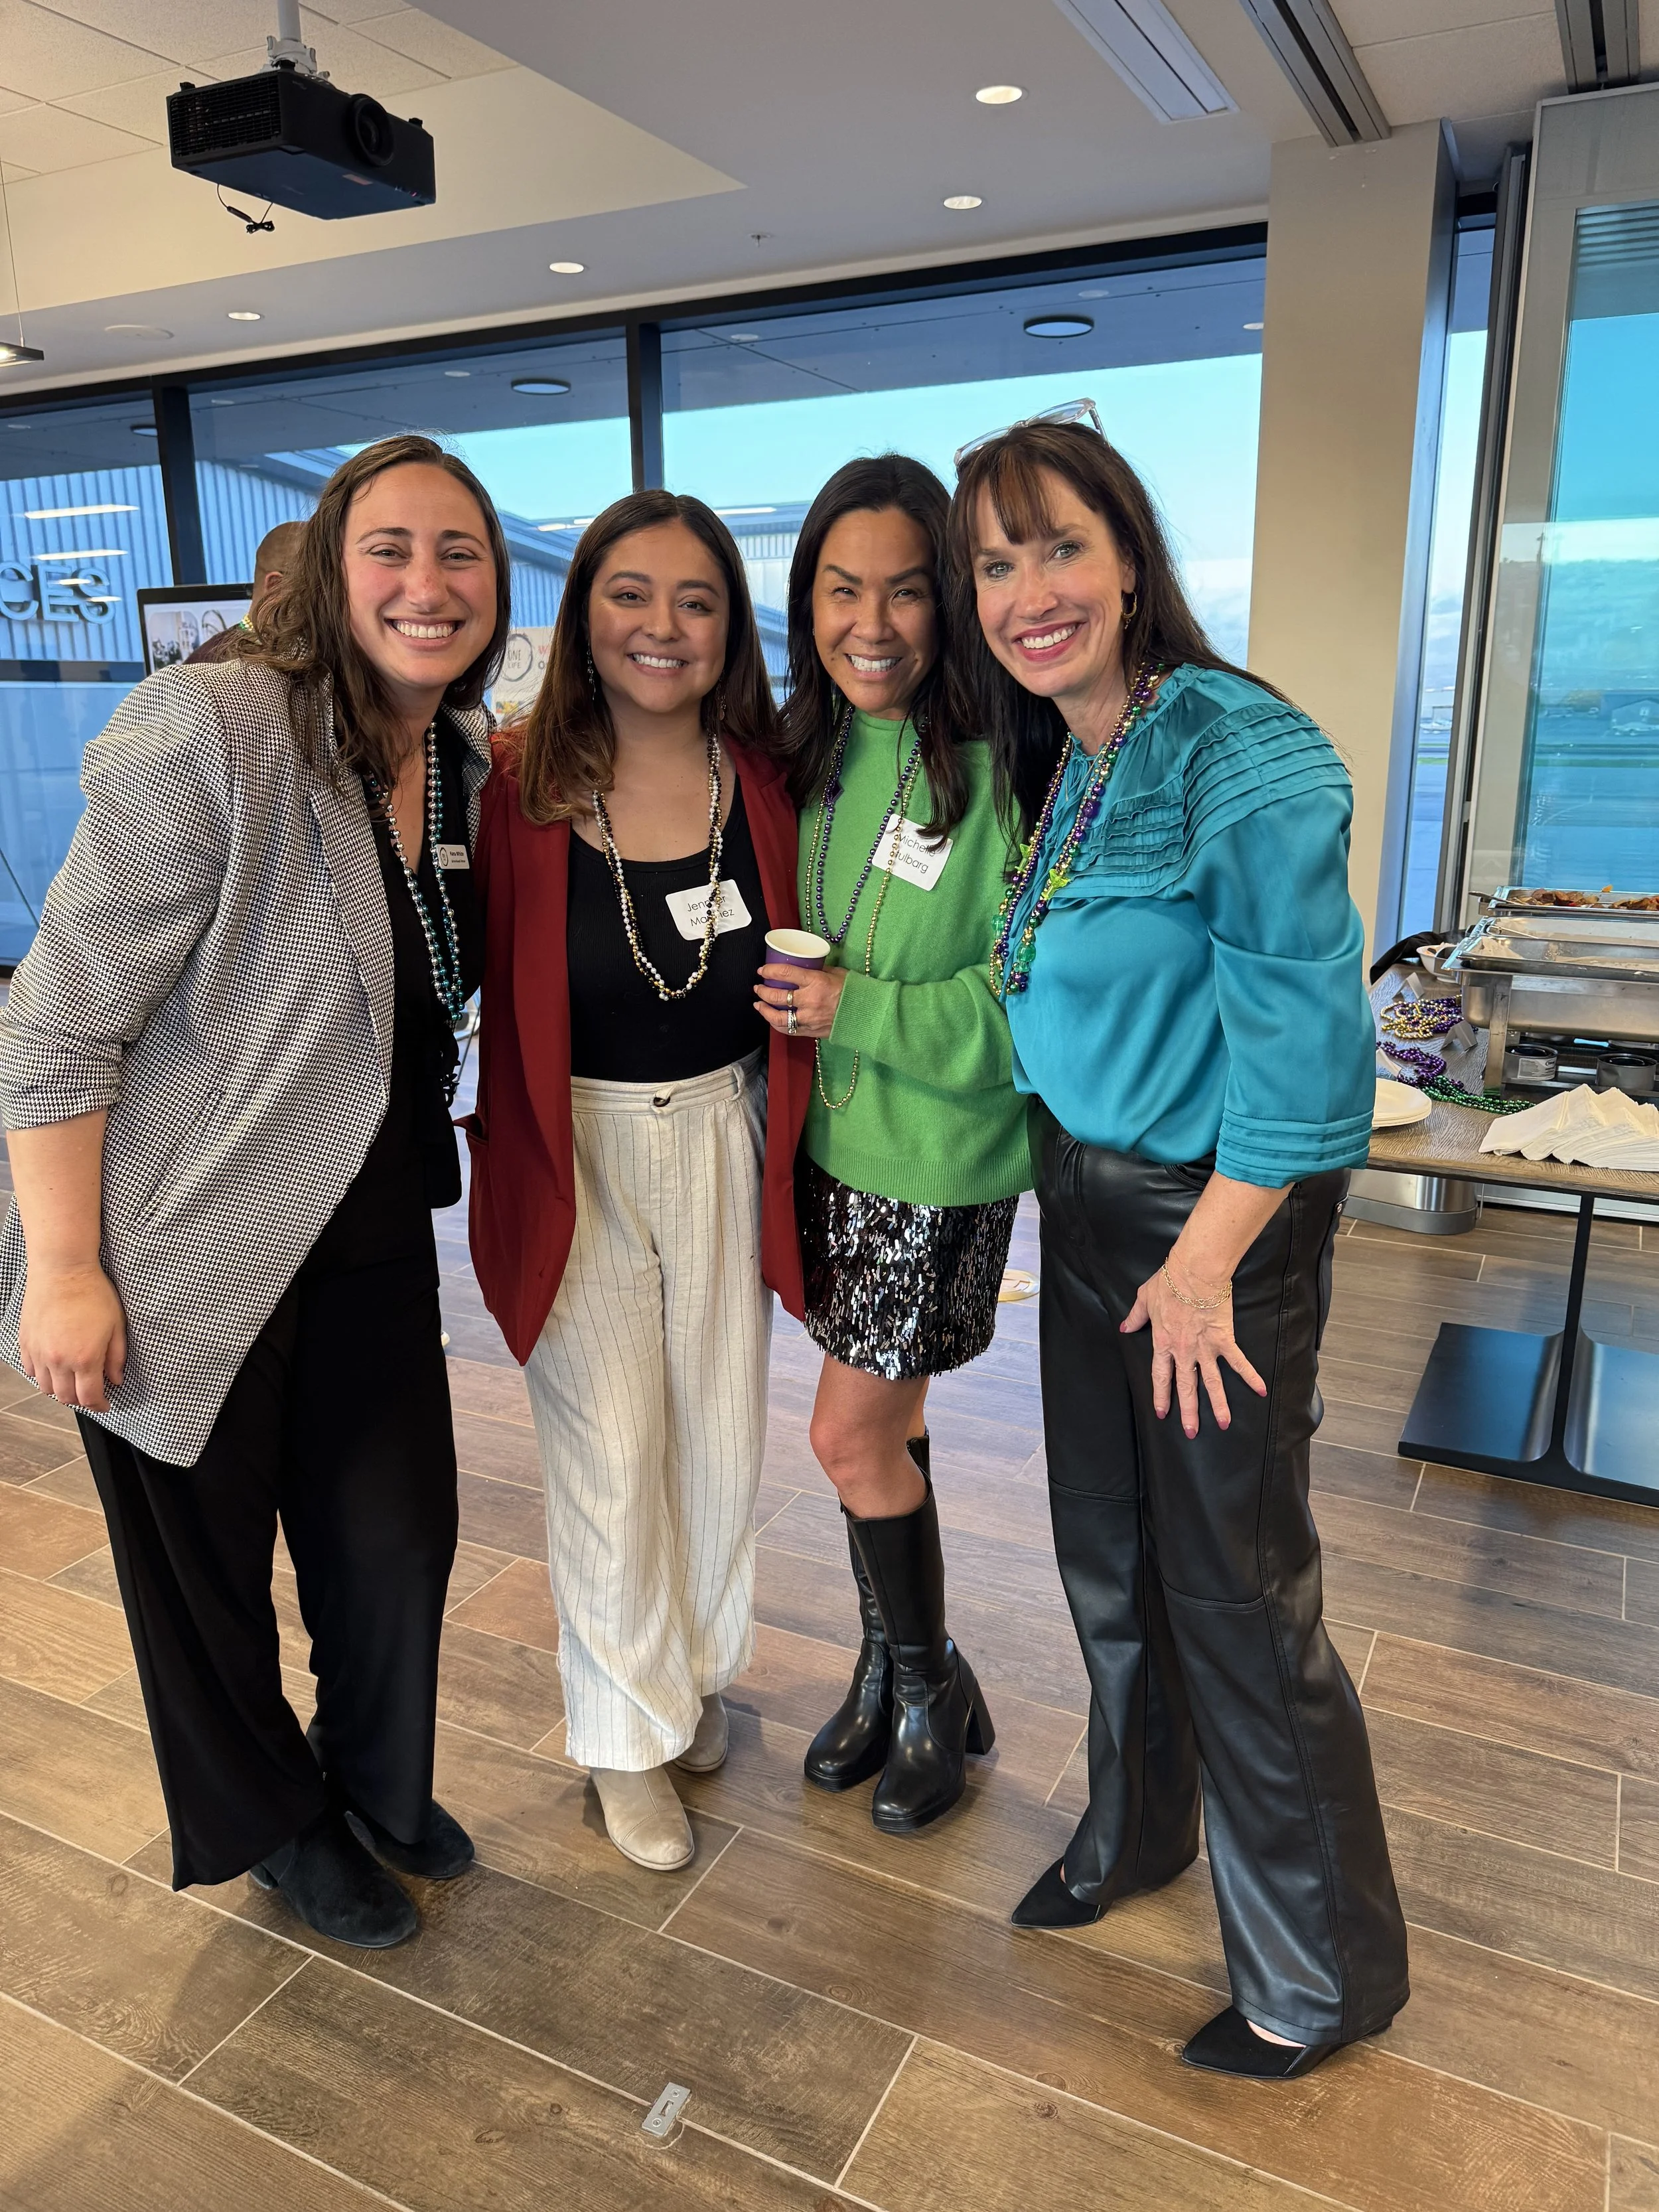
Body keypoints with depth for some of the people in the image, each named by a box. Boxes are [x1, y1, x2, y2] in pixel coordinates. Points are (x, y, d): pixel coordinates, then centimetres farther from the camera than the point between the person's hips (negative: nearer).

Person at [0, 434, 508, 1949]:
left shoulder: (472, 767, 3)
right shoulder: (211, 731, -20)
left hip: (373, 1234, 6)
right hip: (183, 1250, -6)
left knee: (399, 1536, 15)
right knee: (204, 1558, 14)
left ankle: (376, 1787, 45)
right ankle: (269, 1827, 42)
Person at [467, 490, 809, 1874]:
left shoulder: (764, 782, -2)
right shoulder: (524, 787, -10)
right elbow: (488, 997, -7)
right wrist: (507, 1172, -11)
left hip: (725, 1144, 3)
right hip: (579, 1154, -2)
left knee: (722, 1432, 15)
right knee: (609, 1450, 6)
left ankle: (701, 1668, 42)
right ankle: (631, 1728, 30)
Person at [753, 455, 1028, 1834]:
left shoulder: (996, 772, -19)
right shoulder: (808, 752, 3)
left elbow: (1029, 1005, -19)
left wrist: (857, 1009, -20)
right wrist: (787, 1001, -2)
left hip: (942, 1162, -6)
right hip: (831, 1139, 6)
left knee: (852, 1433, 1)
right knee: (886, 1419, 17)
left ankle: (933, 1693, 27)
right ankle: (890, 1670, 37)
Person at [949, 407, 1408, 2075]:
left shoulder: (1244, 752, -19)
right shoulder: (1052, 765, 6)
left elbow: (1302, 1043, -20)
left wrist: (1202, 1263, -17)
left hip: (1216, 1218, -8)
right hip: (1082, 1202, 8)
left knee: (1237, 1592, 6)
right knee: (1108, 1558, 20)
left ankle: (1323, 1973, 30)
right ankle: (1135, 1831, 46)